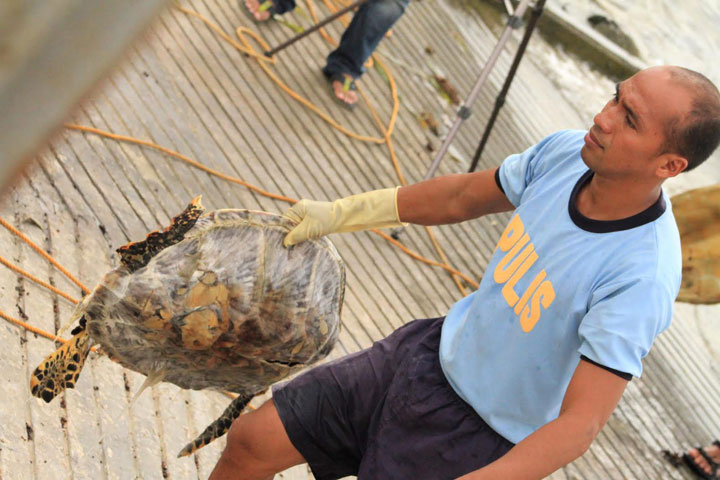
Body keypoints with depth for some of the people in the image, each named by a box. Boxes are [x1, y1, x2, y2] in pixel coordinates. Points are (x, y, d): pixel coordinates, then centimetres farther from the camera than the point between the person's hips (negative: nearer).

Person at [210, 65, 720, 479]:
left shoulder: (642, 277, -31)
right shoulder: (567, 152, -11)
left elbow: (581, 422, -32)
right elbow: (460, 197, 6)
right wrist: (337, 213, 9)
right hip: (433, 352, 6)